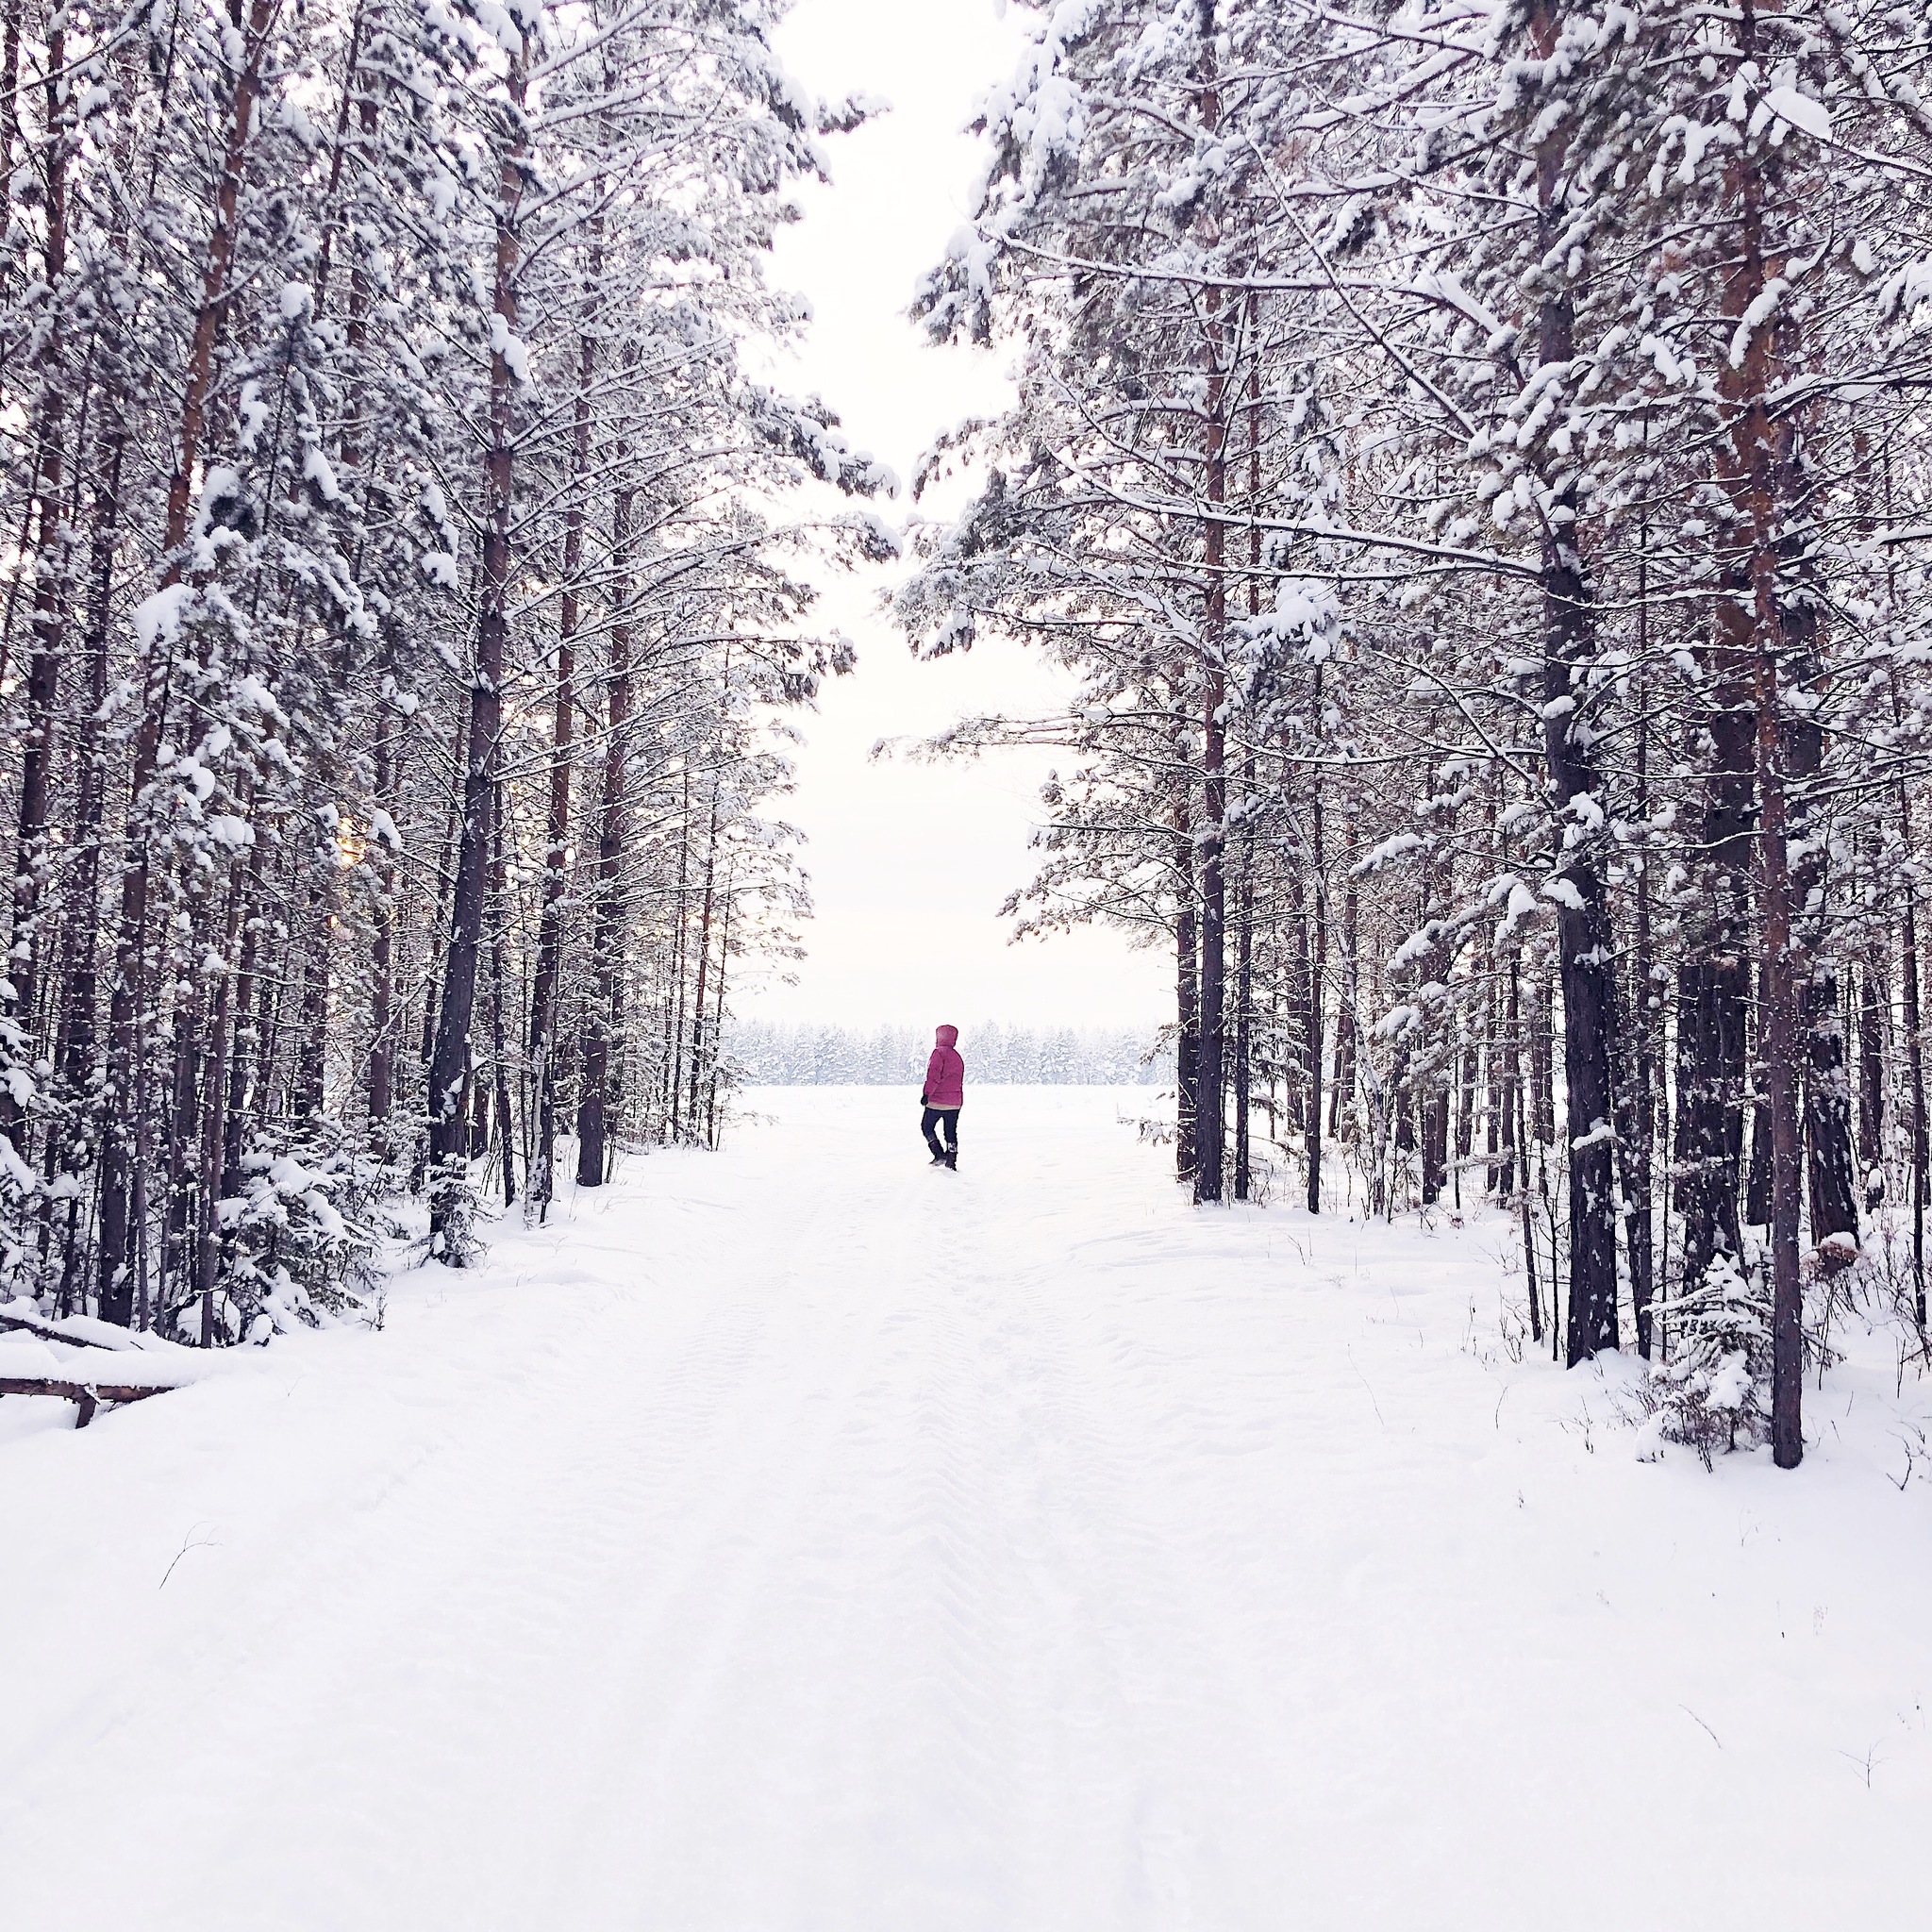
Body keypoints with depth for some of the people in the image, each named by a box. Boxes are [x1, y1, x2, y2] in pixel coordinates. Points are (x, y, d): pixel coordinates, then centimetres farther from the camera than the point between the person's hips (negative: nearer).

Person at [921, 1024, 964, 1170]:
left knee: (926, 1126, 7)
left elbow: (934, 1075, -20)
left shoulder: (939, 1052, -9)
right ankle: (952, 1162, 8)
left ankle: (939, 1154, -6)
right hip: (955, 1102, 7)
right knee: (951, 1131, 11)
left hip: (937, 1101, -7)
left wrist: (927, 1093, -20)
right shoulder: (957, 1056, 14)